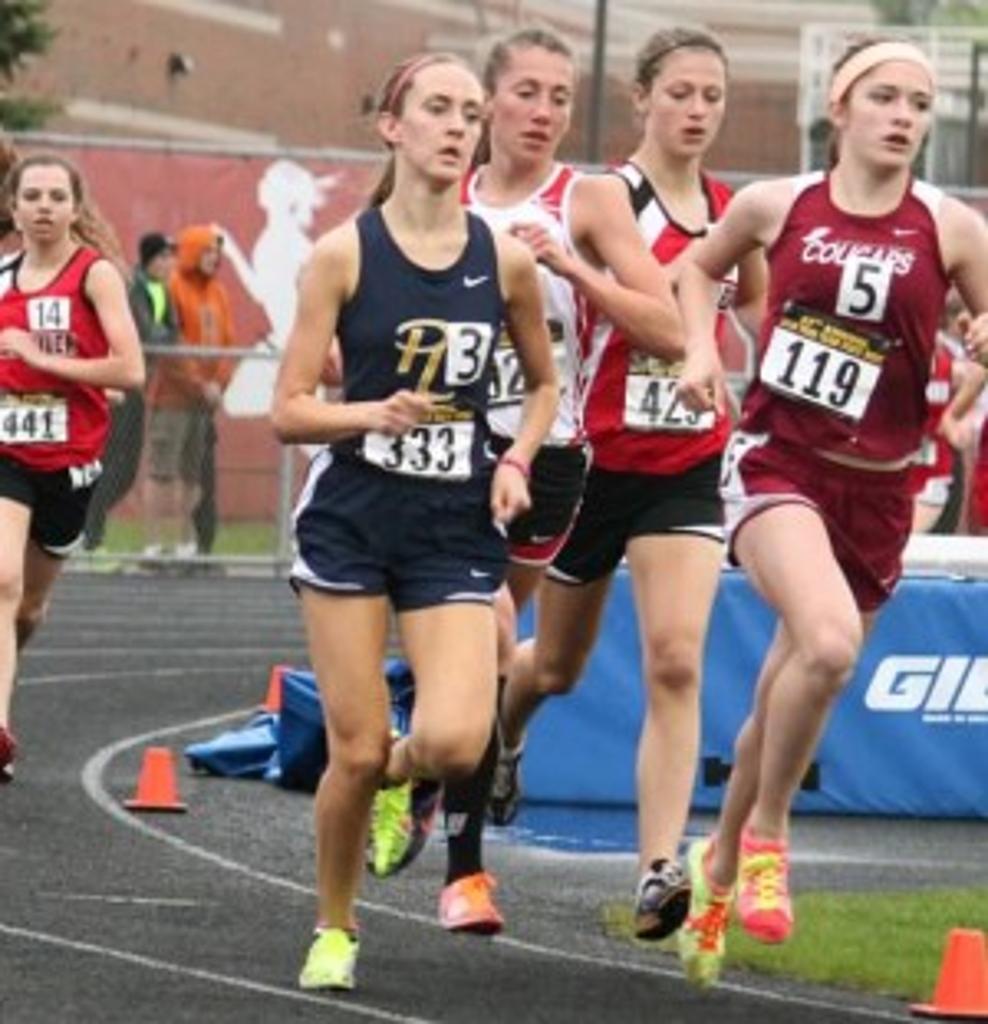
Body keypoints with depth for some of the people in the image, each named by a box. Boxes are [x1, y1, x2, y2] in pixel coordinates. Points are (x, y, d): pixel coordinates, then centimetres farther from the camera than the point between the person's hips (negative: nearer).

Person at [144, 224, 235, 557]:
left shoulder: (218, 292, 14)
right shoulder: (173, 289, -8)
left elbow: (227, 340, 13)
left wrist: (219, 381, -2)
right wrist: (201, 385, -13)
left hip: (206, 400, 7)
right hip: (173, 395, -7)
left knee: (194, 473, 9)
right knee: (162, 470, -7)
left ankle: (188, 542, 13)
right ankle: (155, 542, -8)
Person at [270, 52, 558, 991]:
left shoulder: (504, 259, 1)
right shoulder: (343, 254, -5)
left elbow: (542, 384, 18)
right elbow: (288, 411, -5)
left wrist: (516, 460, 0)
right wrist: (376, 414, -23)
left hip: (456, 531, 1)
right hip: (351, 520, -1)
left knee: (453, 741, -18)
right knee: (355, 753, -2)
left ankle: (407, 779, 20)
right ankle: (334, 931, 22)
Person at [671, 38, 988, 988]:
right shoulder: (775, 205, 0)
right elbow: (700, 266, 20)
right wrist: (699, 349, 5)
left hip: (875, 487, 2)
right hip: (776, 461, -2)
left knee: (783, 703, 12)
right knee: (829, 642, -30)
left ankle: (720, 861, 38)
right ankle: (766, 832, -7)